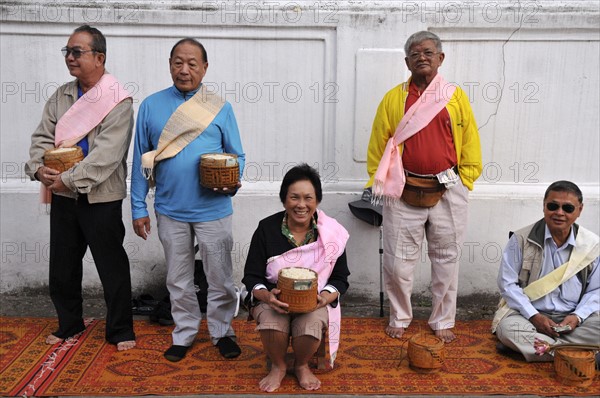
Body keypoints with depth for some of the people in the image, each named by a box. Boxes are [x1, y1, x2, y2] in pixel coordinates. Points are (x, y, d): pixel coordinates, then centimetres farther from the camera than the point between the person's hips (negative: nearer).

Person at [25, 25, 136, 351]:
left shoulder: (117, 100, -11)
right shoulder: (60, 96, 10)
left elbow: (106, 153, -20)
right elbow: (42, 137, 8)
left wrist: (68, 179, -21)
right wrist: (39, 168, -12)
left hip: (100, 198, -6)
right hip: (62, 197, 7)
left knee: (112, 266, 3)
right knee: (63, 265, 16)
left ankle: (120, 330, 19)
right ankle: (69, 324, 35)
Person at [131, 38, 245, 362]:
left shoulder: (220, 108, -1)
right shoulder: (151, 106, 2)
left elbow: (237, 156, 2)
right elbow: (141, 161, 3)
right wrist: (138, 208, 1)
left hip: (212, 210, -1)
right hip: (170, 211, 2)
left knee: (220, 277, 9)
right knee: (178, 280, 14)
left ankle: (222, 332, 28)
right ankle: (184, 334, 32)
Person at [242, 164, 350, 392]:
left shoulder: (331, 232, -6)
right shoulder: (267, 229, -7)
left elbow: (340, 278, 2)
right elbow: (251, 277, -4)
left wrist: (325, 297, -20)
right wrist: (267, 296, -26)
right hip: (272, 298, 0)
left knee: (310, 326, -32)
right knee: (271, 322, -33)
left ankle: (302, 366, 5)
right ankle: (278, 367, 1)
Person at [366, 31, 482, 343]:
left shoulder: (456, 97, 5)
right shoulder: (393, 98, 4)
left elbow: (470, 146, 6)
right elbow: (377, 146, 4)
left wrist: (462, 185, 1)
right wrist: (380, 184, -1)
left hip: (447, 193, 1)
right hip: (404, 194, 0)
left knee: (446, 260, 10)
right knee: (398, 262, 5)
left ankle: (443, 321, 26)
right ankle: (399, 318, 25)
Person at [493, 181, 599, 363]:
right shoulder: (522, 239, -7)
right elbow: (507, 283, -6)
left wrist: (577, 317, -12)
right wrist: (533, 316, -16)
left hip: (571, 319, 2)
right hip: (529, 313, -2)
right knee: (507, 328, -33)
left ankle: (528, 345, -22)